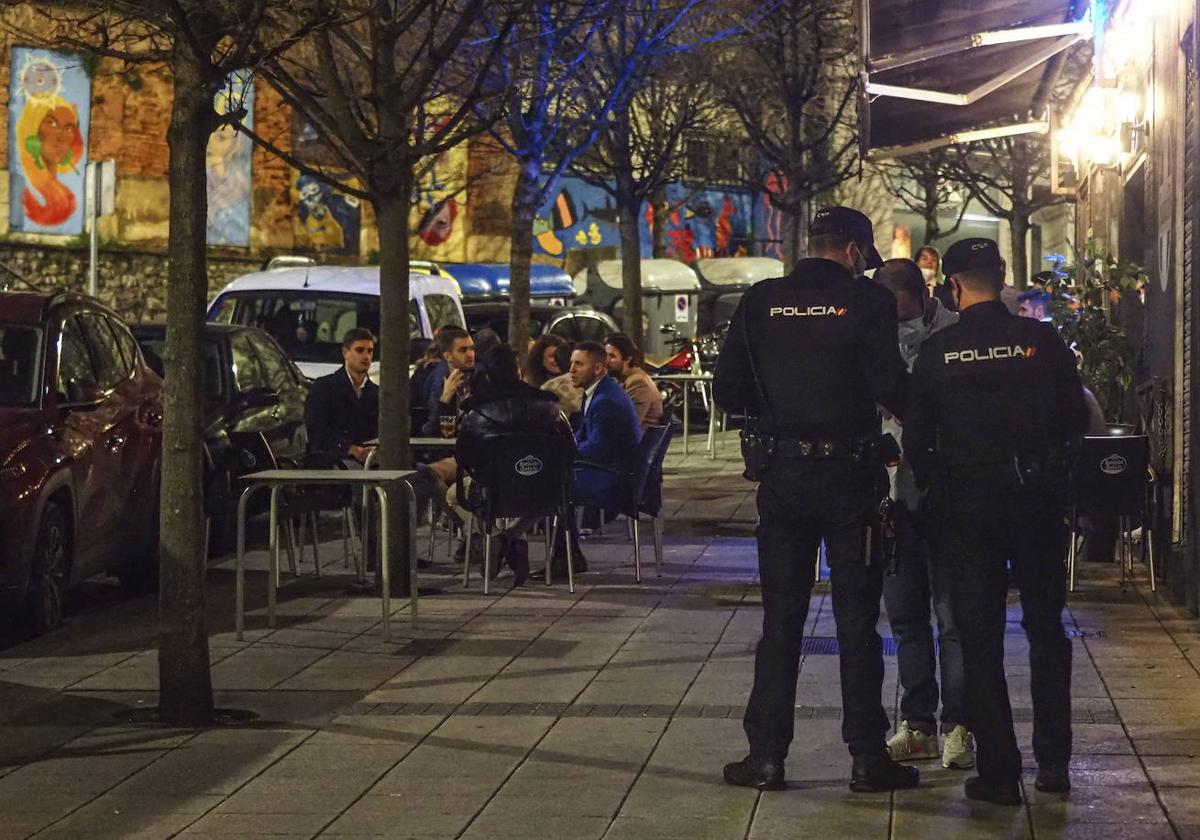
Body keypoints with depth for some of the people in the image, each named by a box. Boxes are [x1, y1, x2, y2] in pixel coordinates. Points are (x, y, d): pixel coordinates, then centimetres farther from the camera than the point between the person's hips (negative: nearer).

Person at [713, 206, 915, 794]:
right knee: (857, 620, 6)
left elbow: (728, 391, 1)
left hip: (782, 476, 3)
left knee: (780, 619, 10)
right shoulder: (867, 301, -9)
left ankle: (766, 755, 10)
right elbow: (891, 388, -15)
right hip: (850, 479, -2)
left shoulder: (761, 302, 1)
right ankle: (868, 757, 9)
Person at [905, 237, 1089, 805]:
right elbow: (1076, 419, -2)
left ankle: (998, 772, 4)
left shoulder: (936, 353, -6)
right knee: (1046, 631, 15)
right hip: (1038, 502, 1)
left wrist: (931, 484, 15)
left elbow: (915, 439, -3)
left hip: (966, 504, -1)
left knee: (979, 641, 6)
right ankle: (1053, 762, 17)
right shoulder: (1042, 341, -7)